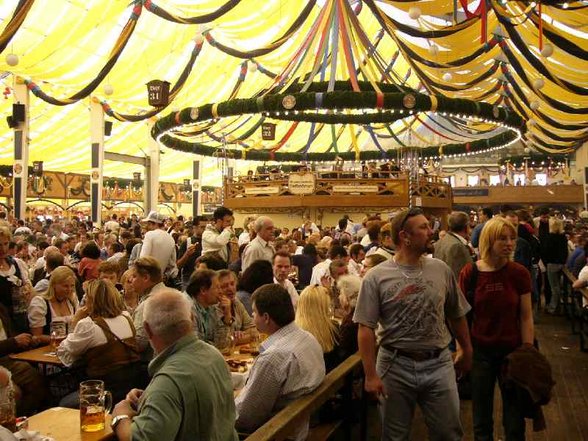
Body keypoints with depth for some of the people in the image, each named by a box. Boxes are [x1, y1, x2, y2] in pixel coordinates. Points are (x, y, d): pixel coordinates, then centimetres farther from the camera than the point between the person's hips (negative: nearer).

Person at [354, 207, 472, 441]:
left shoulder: (441, 269, 1)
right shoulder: (376, 277, -10)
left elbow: (457, 315, 13)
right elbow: (366, 328, -10)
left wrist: (466, 351, 19)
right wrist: (371, 375, -12)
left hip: (439, 363, 3)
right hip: (395, 365, -2)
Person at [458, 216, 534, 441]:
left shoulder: (520, 273, -7)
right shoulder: (470, 273, -9)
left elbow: (526, 317, -2)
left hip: (512, 350, 0)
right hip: (480, 351, 0)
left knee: (514, 418, 11)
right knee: (482, 421, 12)